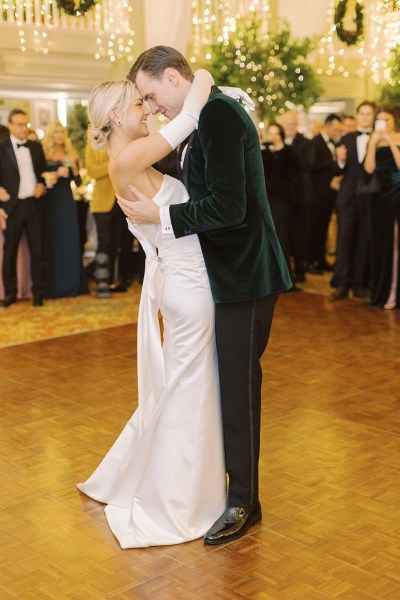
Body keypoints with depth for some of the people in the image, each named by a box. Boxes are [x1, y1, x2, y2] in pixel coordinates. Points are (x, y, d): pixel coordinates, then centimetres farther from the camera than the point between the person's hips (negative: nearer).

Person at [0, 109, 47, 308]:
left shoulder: (36, 147, 10)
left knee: (37, 250, 5)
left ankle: (38, 292, 15)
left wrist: (42, 185, -2)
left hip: (34, 204, 3)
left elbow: (44, 171, 17)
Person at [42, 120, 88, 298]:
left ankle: (72, 283, 9)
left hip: (67, 200, 3)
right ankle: (54, 286, 4)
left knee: (70, 240, 1)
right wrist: (57, 173, -19)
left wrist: (73, 166, -11)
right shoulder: (44, 155, 1)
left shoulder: (71, 155, 9)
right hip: (50, 201, -2)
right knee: (53, 241, -1)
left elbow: (78, 182, 4)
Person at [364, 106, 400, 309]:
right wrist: (373, 142, -12)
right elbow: (369, 168, -5)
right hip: (378, 194, 3)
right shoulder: (373, 141, 8)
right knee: (379, 243, 6)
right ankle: (380, 290, 14)